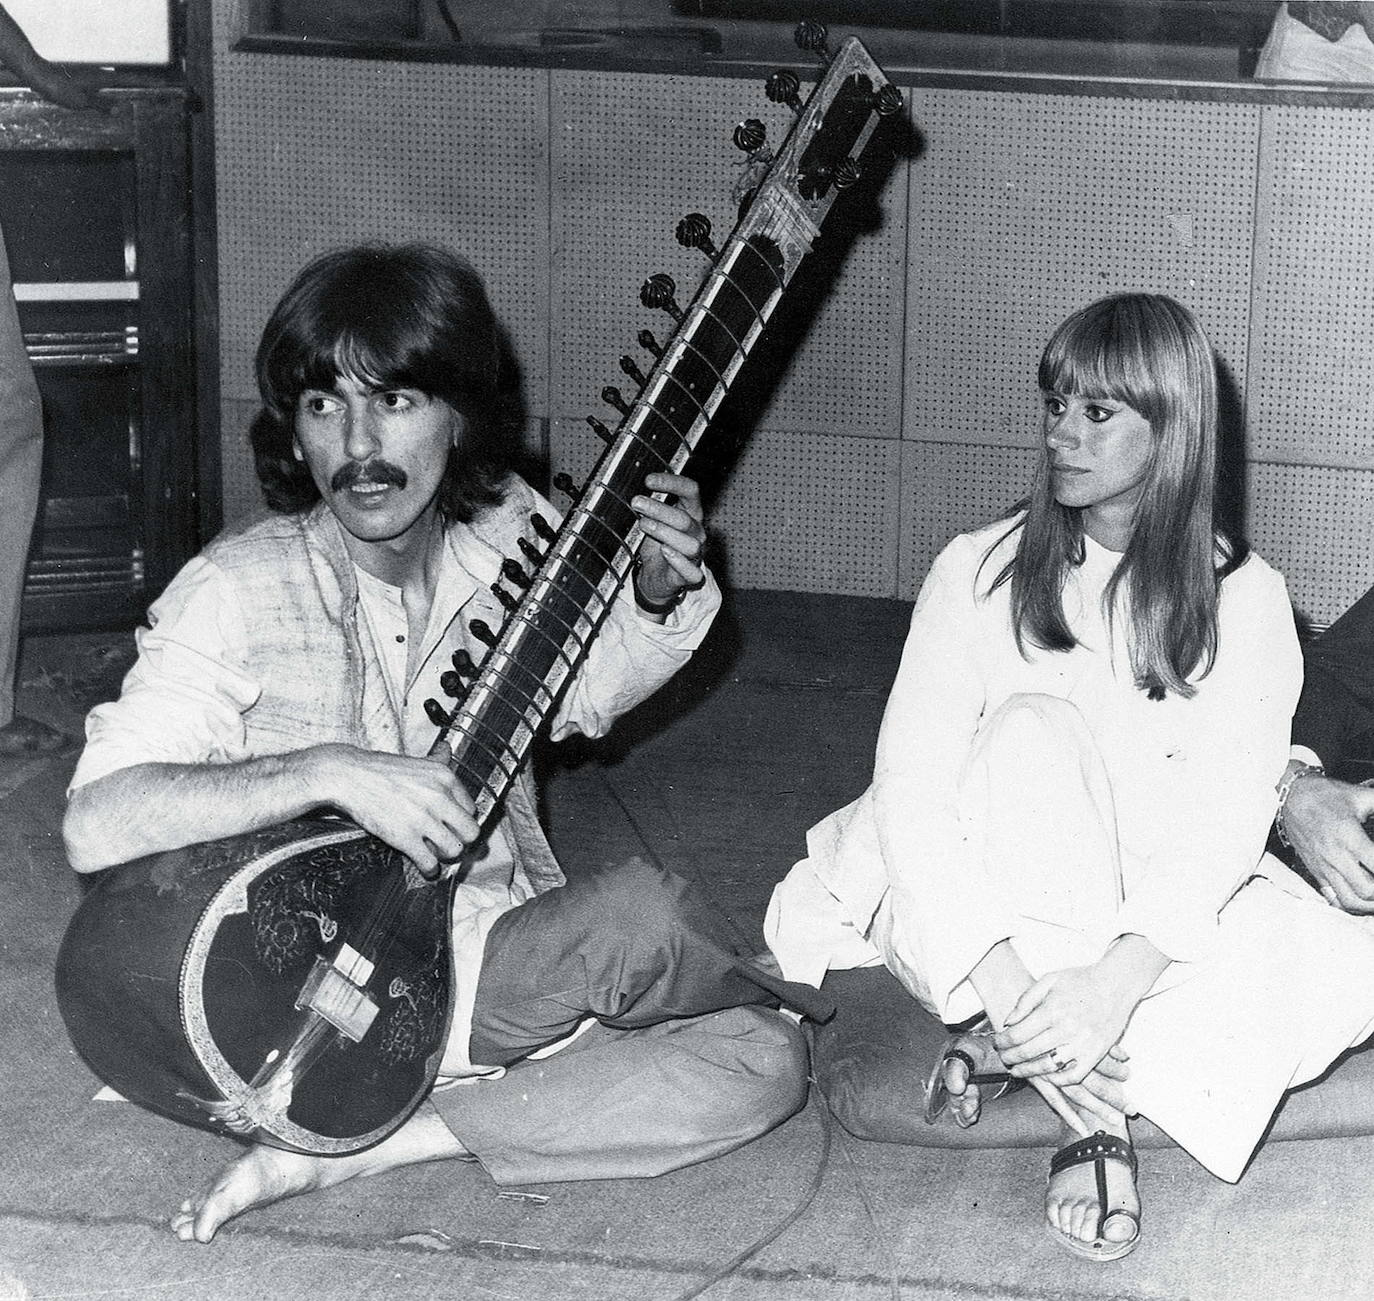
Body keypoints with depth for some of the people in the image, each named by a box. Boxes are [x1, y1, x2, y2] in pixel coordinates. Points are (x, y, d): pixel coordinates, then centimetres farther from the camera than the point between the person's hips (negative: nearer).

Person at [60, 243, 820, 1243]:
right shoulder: (238, 596, -17)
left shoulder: (511, 534, -3)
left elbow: (583, 693, 17)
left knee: (765, 1063, -14)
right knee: (641, 920, -29)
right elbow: (94, 826, -27)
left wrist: (655, 596, -4)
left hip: (504, 955, 7)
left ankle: (361, 1148, -14)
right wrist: (330, 772, -36)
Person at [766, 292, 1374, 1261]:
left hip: (1156, 922, 2)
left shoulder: (1244, 600, -4)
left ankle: (1016, 1051, -18)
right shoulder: (981, 572, -6)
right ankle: (1095, 1115, -30)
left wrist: (1119, 977, -33)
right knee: (1032, 732, -31)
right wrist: (995, 975, -31)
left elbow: (1226, 818, -15)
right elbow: (911, 780, -15)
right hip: (980, 920, -1)